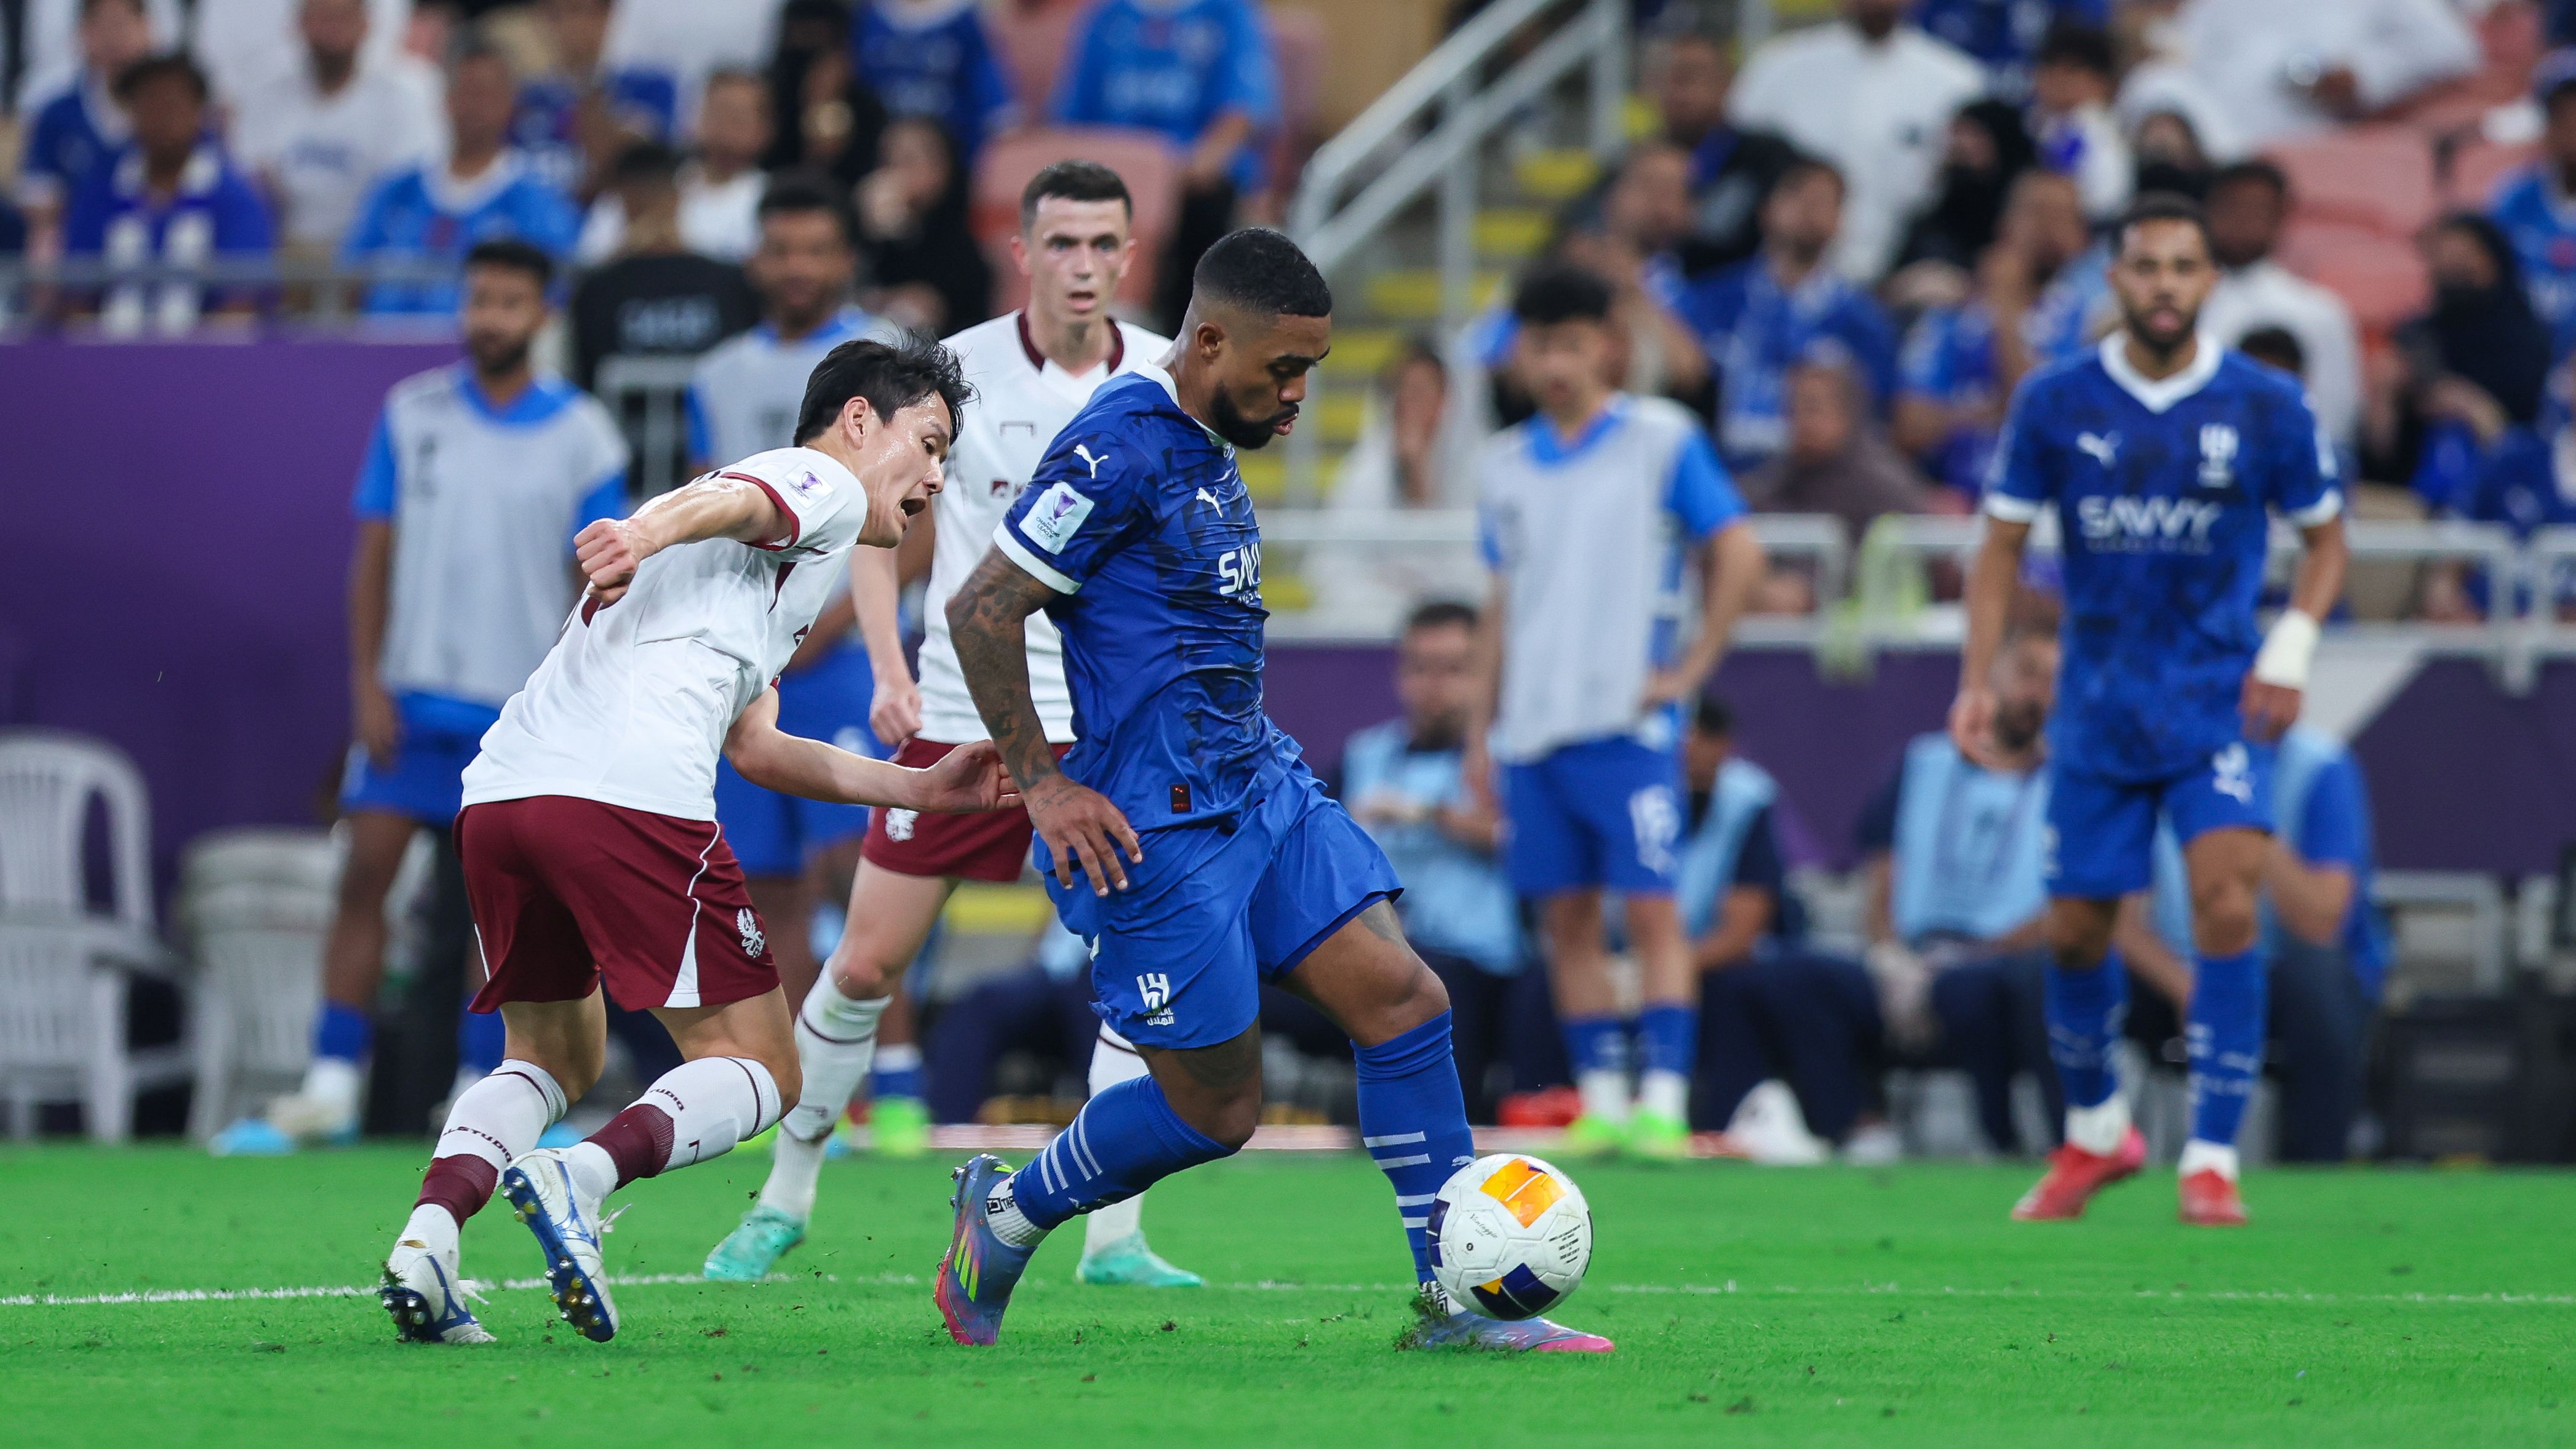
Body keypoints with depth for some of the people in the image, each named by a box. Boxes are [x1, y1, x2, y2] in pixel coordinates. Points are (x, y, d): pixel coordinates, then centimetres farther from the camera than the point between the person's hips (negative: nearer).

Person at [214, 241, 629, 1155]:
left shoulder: (580, 436, -1)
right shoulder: (412, 416, 3)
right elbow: (376, 554, 5)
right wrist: (367, 684, -3)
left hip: (522, 705, -1)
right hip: (414, 695, 1)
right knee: (366, 872, -6)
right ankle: (332, 1087, -4)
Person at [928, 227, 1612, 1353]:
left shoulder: (1207, 452, 14)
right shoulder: (1122, 446, -16)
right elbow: (982, 609, -17)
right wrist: (1044, 784, -17)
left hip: (1261, 786, 9)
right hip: (1158, 825, -9)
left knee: (1402, 1001, -2)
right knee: (1213, 1110, -3)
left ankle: (1457, 1302, 1)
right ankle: (1007, 1213, 20)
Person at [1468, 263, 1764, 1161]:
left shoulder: (1660, 441, -2)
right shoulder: (1506, 465, 13)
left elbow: (1739, 554, -3)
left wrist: (1691, 671, -8)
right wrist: (1481, 728, 15)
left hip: (1627, 723, -5)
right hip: (1531, 728, 5)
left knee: (1650, 910, -9)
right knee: (1566, 918, 6)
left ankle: (1663, 1104, -11)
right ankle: (1600, 1103, 11)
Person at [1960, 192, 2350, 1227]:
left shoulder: (2265, 407, -5)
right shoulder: (2054, 404, -3)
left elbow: (2325, 537, 7)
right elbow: (2003, 546, 5)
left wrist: (2290, 649, -8)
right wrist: (1977, 682, -3)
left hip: (2220, 704, -2)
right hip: (2097, 709, 2)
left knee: (2227, 904, -19)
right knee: (2077, 931, 7)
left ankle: (2211, 1160, -13)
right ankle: (2094, 1131, 33)